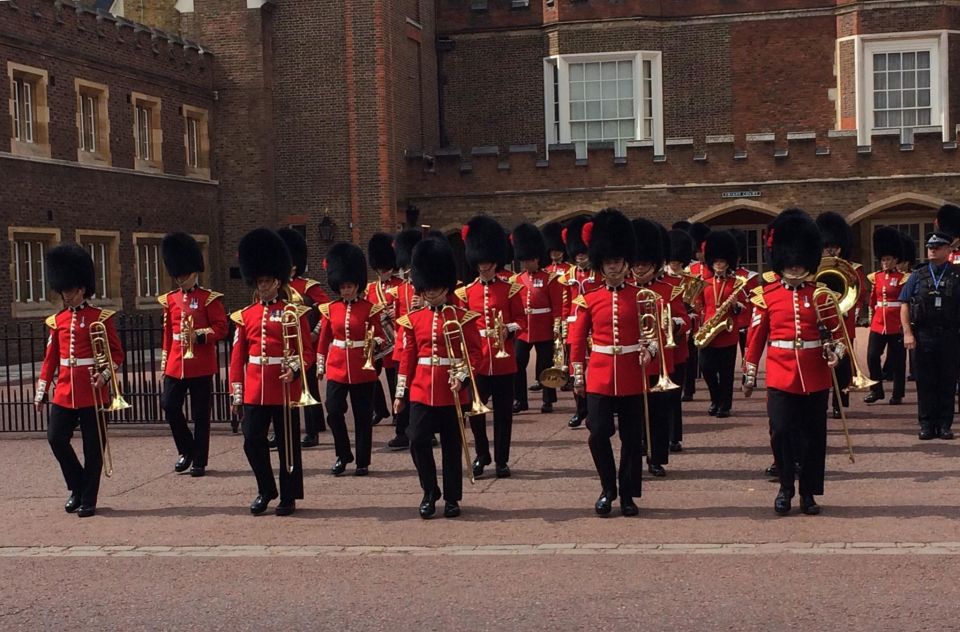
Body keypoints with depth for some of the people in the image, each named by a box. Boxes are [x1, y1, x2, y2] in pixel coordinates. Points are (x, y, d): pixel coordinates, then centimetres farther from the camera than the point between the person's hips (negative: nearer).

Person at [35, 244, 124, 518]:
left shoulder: (102, 317, -3)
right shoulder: (57, 321, 9)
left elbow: (116, 354, -2)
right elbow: (50, 359, 12)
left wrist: (105, 374, -20)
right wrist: (40, 392, 9)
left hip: (92, 392, -4)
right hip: (64, 392, 4)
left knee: (93, 447, 1)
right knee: (56, 438, -2)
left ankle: (88, 499, 12)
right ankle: (78, 487, 18)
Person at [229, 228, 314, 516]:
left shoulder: (294, 313, -1)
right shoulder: (245, 316, 8)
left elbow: (307, 351, -2)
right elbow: (237, 357, 8)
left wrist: (294, 370, -21)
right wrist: (236, 393, 5)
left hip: (285, 389, -3)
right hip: (254, 391, 3)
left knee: (288, 443, 4)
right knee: (253, 441, 3)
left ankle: (289, 496, 16)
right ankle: (266, 490, 23)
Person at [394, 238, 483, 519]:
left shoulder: (463, 317, -1)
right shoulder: (412, 319, 6)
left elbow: (475, 353, -2)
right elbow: (406, 358, 8)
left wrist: (462, 376, -18)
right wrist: (400, 393, 6)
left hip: (451, 393, -2)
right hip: (421, 391, 2)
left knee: (452, 446, 6)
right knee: (418, 441, -5)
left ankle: (452, 498, 19)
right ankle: (430, 493, 13)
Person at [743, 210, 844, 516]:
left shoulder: (820, 294, 4)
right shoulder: (766, 295, 1)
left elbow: (836, 330, 8)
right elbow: (756, 336, 4)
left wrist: (836, 351, -13)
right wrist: (749, 375, 5)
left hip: (815, 377, 1)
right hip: (781, 376, -1)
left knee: (814, 437, 7)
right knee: (781, 432, -8)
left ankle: (809, 493, 20)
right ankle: (785, 487, 13)